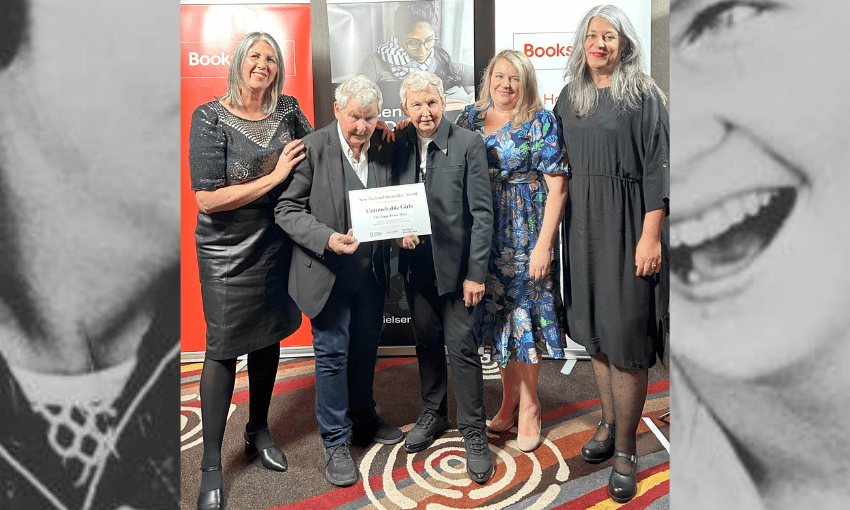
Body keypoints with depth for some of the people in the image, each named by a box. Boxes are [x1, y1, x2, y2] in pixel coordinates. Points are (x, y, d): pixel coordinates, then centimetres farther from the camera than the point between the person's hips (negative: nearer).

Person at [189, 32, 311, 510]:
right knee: (224, 348, 2)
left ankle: (259, 431, 38)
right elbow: (207, 199, -18)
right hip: (228, 252, -4)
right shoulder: (210, 118, -12)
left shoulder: (288, 110, 1)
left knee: (268, 336, 16)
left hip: (278, 245, 5)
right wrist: (275, 176, -19)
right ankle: (212, 465, 19)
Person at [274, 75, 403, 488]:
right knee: (332, 353, 6)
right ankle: (335, 442, 24)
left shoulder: (384, 149, 0)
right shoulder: (313, 147, -12)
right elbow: (287, 210, -12)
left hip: (372, 271, 5)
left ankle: (363, 420, 42)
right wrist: (328, 238, -26)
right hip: (328, 271, -4)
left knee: (366, 348, 19)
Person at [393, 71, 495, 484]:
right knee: (426, 342, 16)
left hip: (454, 264, -4)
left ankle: (473, 434, 16)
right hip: (416, 264, 5)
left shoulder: (468, 144, -8)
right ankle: (433, 415, 36)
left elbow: (482, 213, -10)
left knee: (461, 347, -1)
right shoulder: (400, 146, 5)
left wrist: (476, 272, -13)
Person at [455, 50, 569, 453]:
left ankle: (528, 406, 21)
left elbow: (557, 187, -10)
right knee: (496, 313, 12)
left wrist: (544, 245, -16)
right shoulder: (470, 116, 9)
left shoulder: (540, 122, -5)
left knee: (523, 312, 2)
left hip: (525, 236, -4)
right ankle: (509, 396, 31)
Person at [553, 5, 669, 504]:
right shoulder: (570, 97, 12)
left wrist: (651, 236, -16)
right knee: (594, 327, 11)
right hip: (582, 224, 5)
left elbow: (658, 168, -8)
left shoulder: (644, 95, -3)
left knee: (625, 335, -3)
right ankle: (610, 422, 28)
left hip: (626, 227, -5)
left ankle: (625, 449, 10)